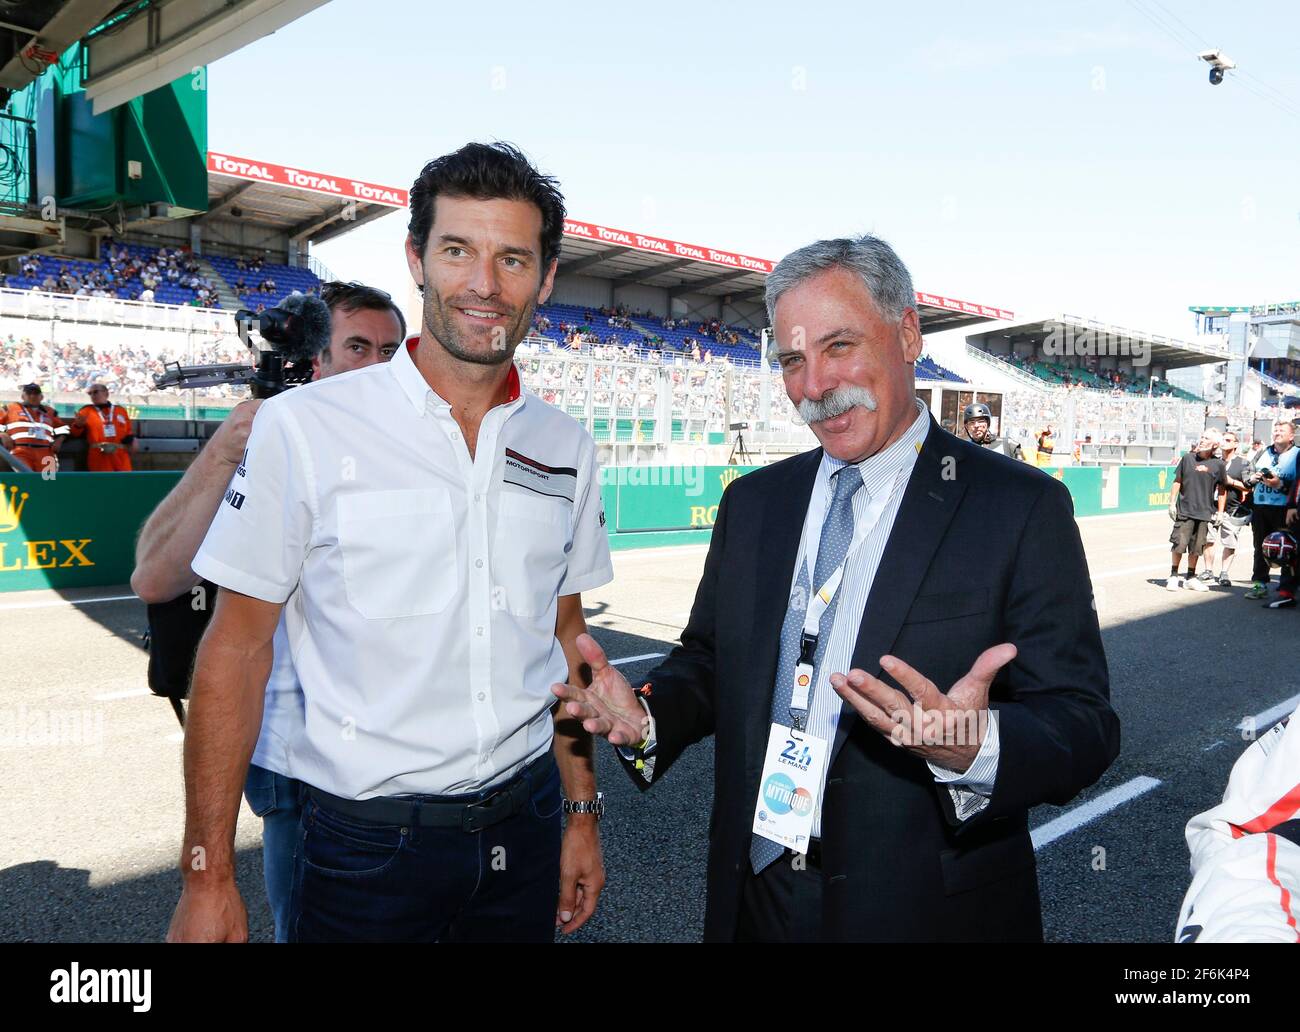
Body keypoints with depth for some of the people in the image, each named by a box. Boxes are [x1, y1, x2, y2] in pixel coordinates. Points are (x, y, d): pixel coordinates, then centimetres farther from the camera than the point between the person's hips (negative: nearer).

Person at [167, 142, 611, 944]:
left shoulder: (566, 448, 2)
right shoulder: (303, 428, -12)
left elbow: (565, 633, 9)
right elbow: (237, 649, -9)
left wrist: (583, 813, 10)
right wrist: (208, 877, -8)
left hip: (524, 825, 4)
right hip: (368, 842, -4)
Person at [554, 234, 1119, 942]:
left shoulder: (1023, 508, -11)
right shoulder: (753, 501, 4)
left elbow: (1083, 725, -14)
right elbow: (707, 663, 9)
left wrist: (974, 746, -33)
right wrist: (647, 715, -11)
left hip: (927, 909, -4)